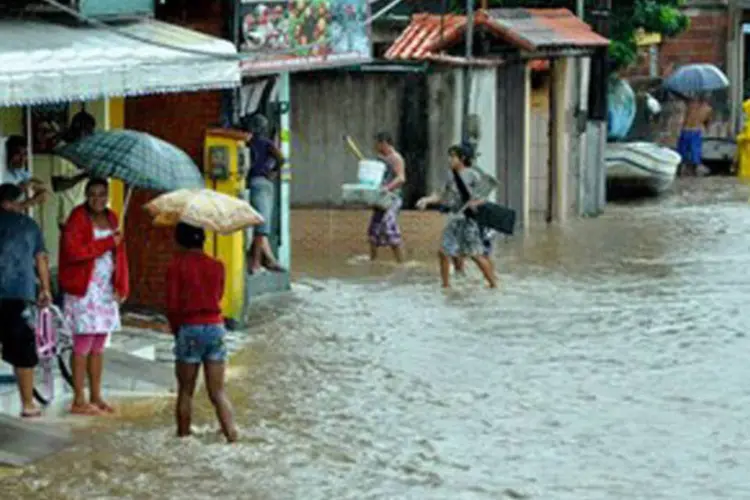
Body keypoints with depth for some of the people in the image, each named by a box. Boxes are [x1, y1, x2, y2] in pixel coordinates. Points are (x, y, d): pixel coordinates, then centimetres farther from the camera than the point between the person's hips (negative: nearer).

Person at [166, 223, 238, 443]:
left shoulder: (177, 266, -7)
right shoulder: (217, 266, 3)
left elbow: (172, 305, -7)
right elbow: (218, 296, 11)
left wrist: (176, 328, 8)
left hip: (189, 328, -3)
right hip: (215, 327, 3)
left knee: (185, 392, 9)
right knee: (218, 391, 6)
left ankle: (183, 436, 13)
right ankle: (232, 435, -6)